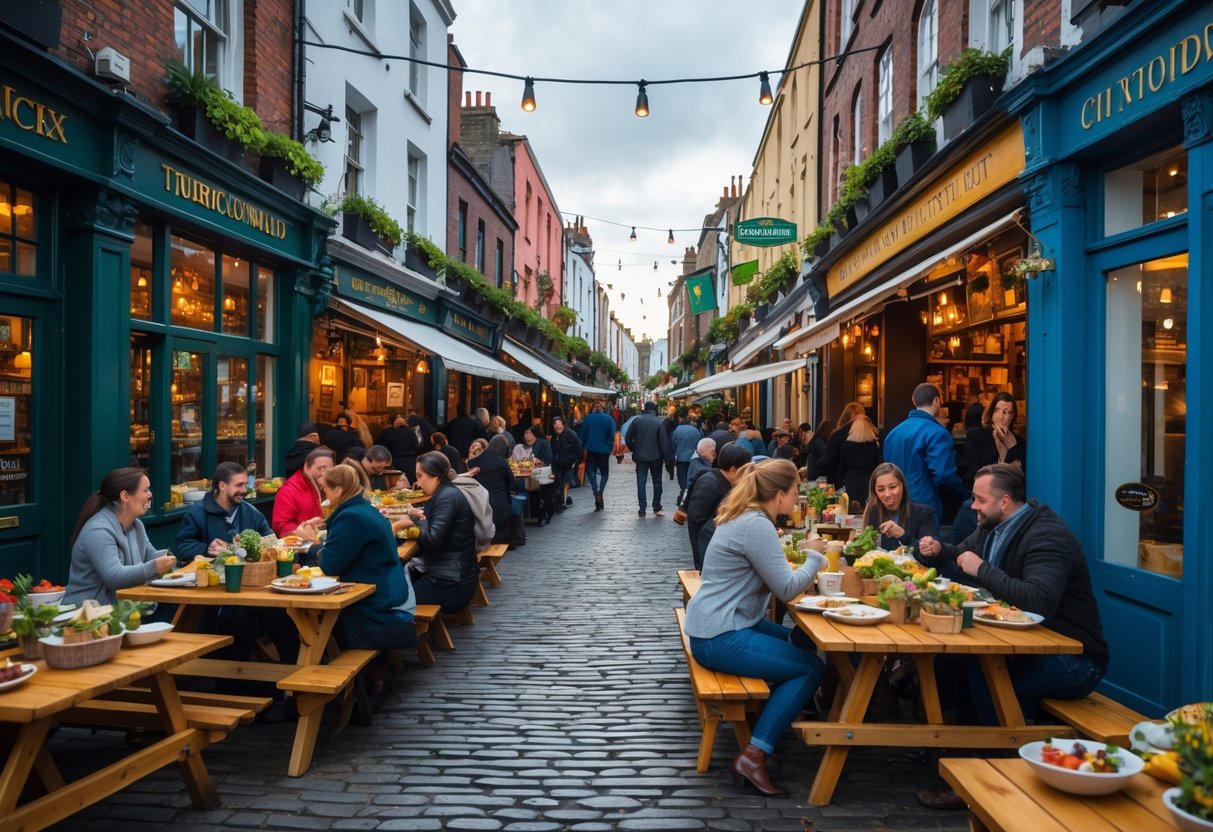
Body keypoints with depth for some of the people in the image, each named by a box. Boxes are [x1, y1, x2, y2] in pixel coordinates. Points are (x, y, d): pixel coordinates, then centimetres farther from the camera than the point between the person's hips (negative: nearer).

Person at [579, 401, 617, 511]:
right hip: (604, 450, 0)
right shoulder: (609, 419, 0)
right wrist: (610, 448, 2)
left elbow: (583, 434, 1)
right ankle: (600, 493, -1)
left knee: (591, 471, 10)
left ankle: (596, 492, -10)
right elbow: (612, 435, -6)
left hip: (591, 449, 0)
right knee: (604, 472, 13)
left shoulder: (588, 418, 1)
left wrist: (584, 446, 10)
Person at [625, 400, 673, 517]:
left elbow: (627, 438, -3)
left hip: (640, 457, 1)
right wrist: (667, 457, -3)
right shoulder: (658, 423, -9)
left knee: (641, 483, 4)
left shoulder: (637, 420, -4)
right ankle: (656, 507, 16)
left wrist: (634, 450, 10)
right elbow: (664, 442, -10)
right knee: (657, 482, 13)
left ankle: (642, 510, 1)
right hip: (655, 457, -1)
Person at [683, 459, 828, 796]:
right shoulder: (756, 525, -20)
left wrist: (805, 565, 4)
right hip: (720, 638, -10)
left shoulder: (746, 517, 10)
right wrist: (815, 559, -2)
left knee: (804, 642, 17)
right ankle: (754, 755, -8)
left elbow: (772, 574, 20)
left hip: (723, 624, 10)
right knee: (811, 667, -6)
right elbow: (787, 588, -18)